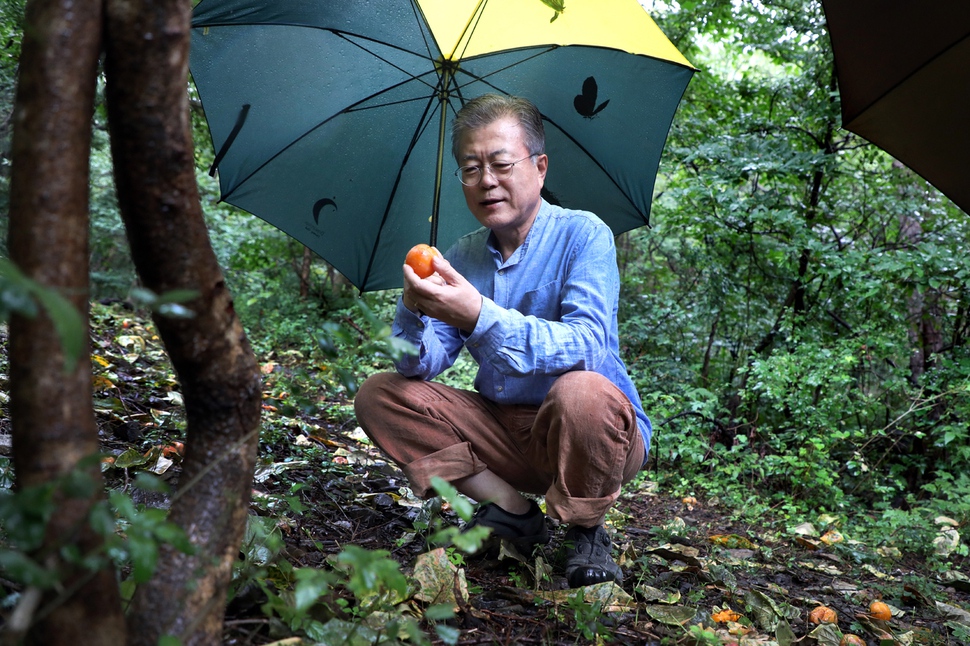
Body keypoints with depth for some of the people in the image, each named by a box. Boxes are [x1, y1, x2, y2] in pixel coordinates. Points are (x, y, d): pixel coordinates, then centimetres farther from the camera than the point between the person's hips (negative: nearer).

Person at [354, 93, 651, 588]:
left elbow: (588, 345, -29)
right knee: (378, 396, -5)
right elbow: (421, 366, -3)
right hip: (504, 431, 5)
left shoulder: (582, 235, -12)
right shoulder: (463, 256, 4)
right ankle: (514, 510, -5)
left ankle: (586, 533, -8)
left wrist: (480, 315, -41)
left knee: (583, 392, -38)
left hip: (597, 433, -5)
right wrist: (414, 308, -25)